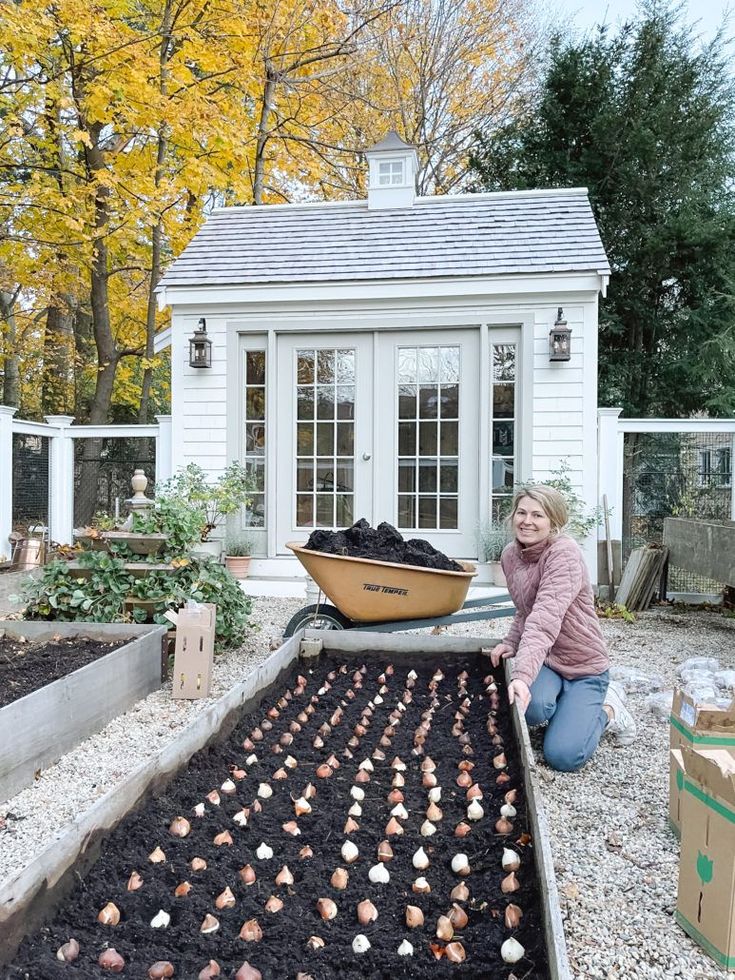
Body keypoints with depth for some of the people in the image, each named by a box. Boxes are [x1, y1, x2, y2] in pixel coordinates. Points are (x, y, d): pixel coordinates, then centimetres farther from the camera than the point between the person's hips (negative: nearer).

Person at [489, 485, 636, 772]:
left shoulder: (565, 552, -24)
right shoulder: (510, 555, 0)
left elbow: (546, 618, -38)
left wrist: (522, 674, -48)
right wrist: (511, 642, -4)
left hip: (583, 665, -5)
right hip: (545, 660, 5)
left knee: (563, 756, -17)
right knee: (533, 708, -29)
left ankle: (605, 710, 14)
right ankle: (568, 703, 9)